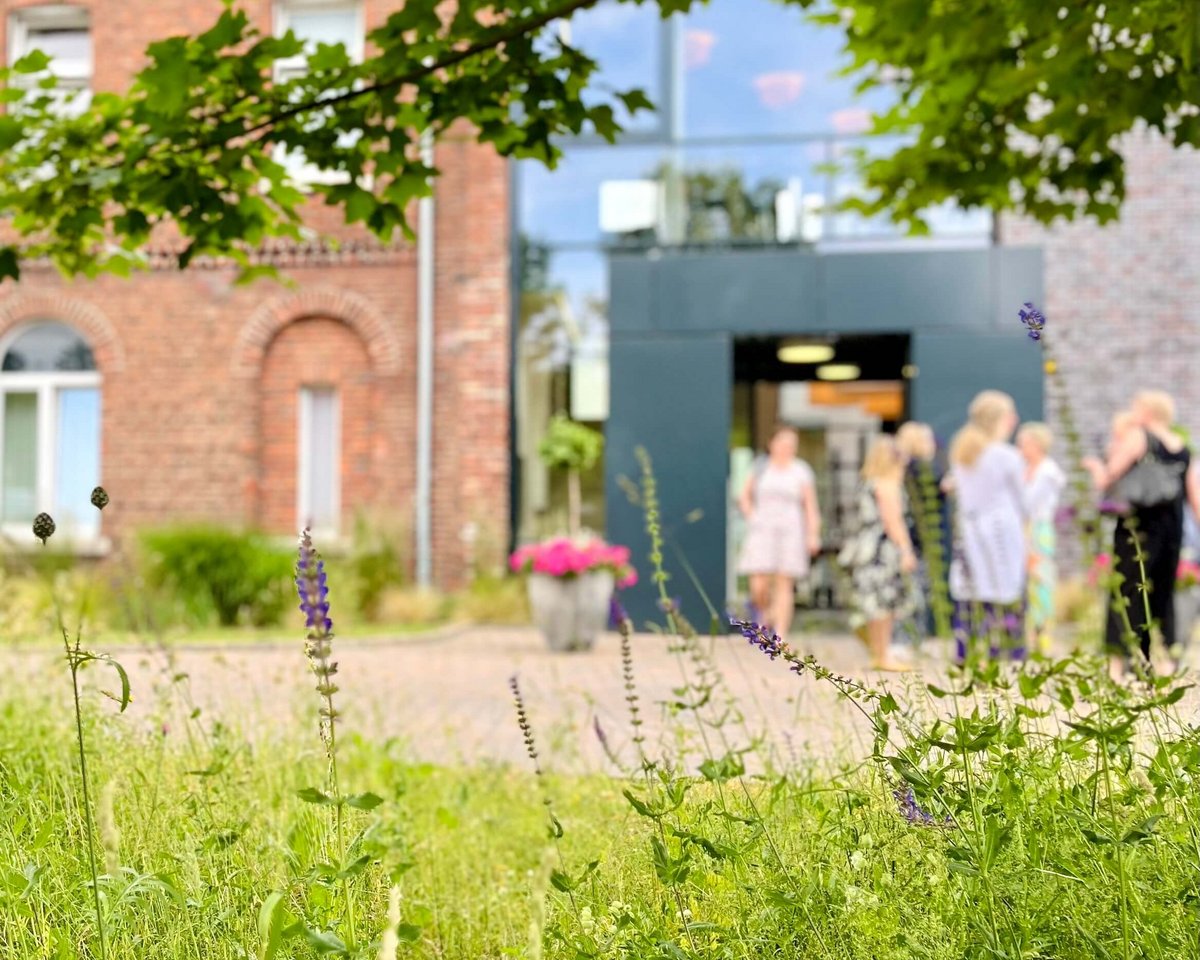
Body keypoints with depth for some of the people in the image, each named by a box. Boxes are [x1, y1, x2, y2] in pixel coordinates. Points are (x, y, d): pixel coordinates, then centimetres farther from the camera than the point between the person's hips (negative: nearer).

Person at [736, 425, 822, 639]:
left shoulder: (802, 472, 3)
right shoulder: (760, 469, 7)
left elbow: (811, 507, -1)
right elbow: (744, 497, 19)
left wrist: (813, 535, -11)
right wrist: (751, 519, 5)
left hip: (790, 532, -1)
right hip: (762, 533, 1)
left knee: (784, 585, -4)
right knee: (759, 587, -7)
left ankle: (781, 636, -1)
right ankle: (767, 614, 25)